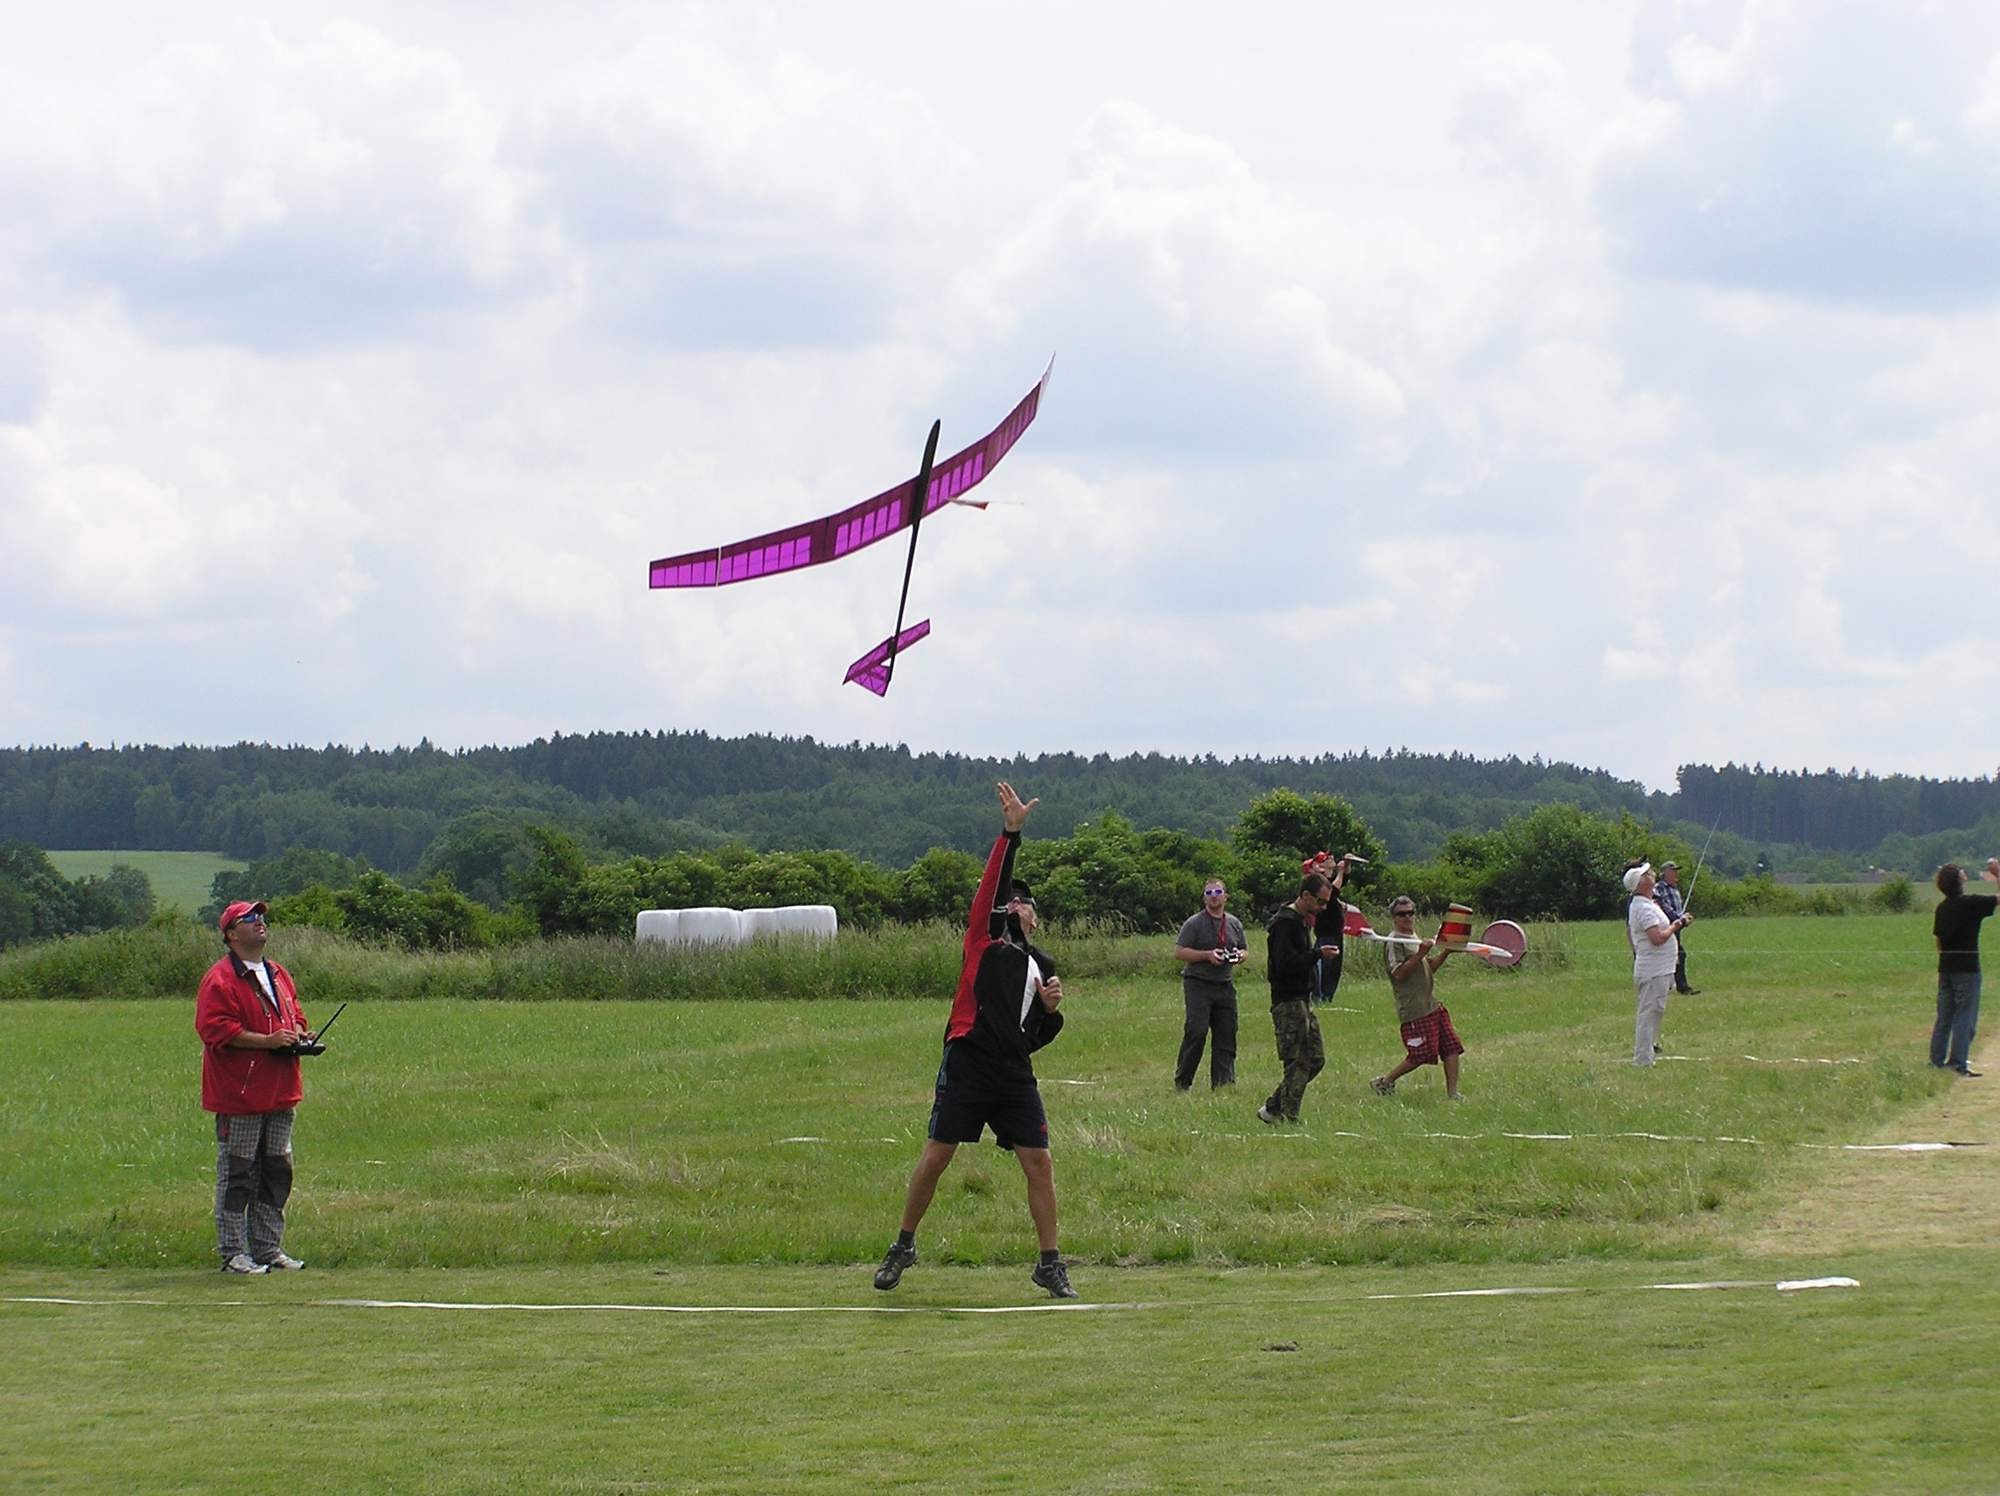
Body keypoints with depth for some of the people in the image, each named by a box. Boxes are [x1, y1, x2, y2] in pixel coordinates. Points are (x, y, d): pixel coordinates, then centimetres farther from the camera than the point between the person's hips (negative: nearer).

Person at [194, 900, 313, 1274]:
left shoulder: (279, 976, 17)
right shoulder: (220, 980, -10)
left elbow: (294, 1015, 29)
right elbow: (216, 1029, -18)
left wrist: (298, 1034, 5)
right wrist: (267, 1041, -21)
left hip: (279, 1094, 8)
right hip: (238, 1095, -8)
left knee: (276, 1173, 11)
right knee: (236, 1175, -5)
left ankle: (269, 1249, 19)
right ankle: (233, 1253, -2)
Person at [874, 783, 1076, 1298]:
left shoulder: (1042, 966, 19)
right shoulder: (983, 938, 7)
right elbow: (993, 882, -7)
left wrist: (1051, 1009, 1)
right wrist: (1010, 833, -15)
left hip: (1016, 1076, 4)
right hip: (967, 1065, -4)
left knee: (1039, 1162, -3)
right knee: (935, 1158, -1)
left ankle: (1050, 1264, 5)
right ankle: (903, 1247, 16)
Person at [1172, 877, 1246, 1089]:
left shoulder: (1234, 924, 13)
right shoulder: (1194, 923, -4)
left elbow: (1242, 950, 24)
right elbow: (1179, 952, -7)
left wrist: (1239, 956, -1)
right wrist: (1207, 955, -18)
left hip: (1225, 984, 5)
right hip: (1198, 984, -5)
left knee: (1226, 1035, 2)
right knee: (1197, 1032, -12)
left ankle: (1223, 1081, 8)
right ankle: (1182, 1082, -4)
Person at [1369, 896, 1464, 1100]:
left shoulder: (1415, 939, 20)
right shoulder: (1394, 943, -9)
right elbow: (1399, 973, -18)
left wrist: (1445, 953, 9)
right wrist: (1420, 954, -24)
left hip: (1432, 1004, 9)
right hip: (1414, 1010, -9)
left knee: (1451, 1048, 2)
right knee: (1420, 1055, -10)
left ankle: (1452, 1093, 6)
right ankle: (1385, 1082, 7)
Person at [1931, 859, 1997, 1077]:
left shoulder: (1942, 908, 7)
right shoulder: (1971, 903, -13)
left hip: (1945, 967, 7)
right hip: (1966, 967, -7)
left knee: (1944, 1016, 13)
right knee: (1965, 1017, -3)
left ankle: (1937, 1059, 16)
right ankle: (1959, 1062, -7)